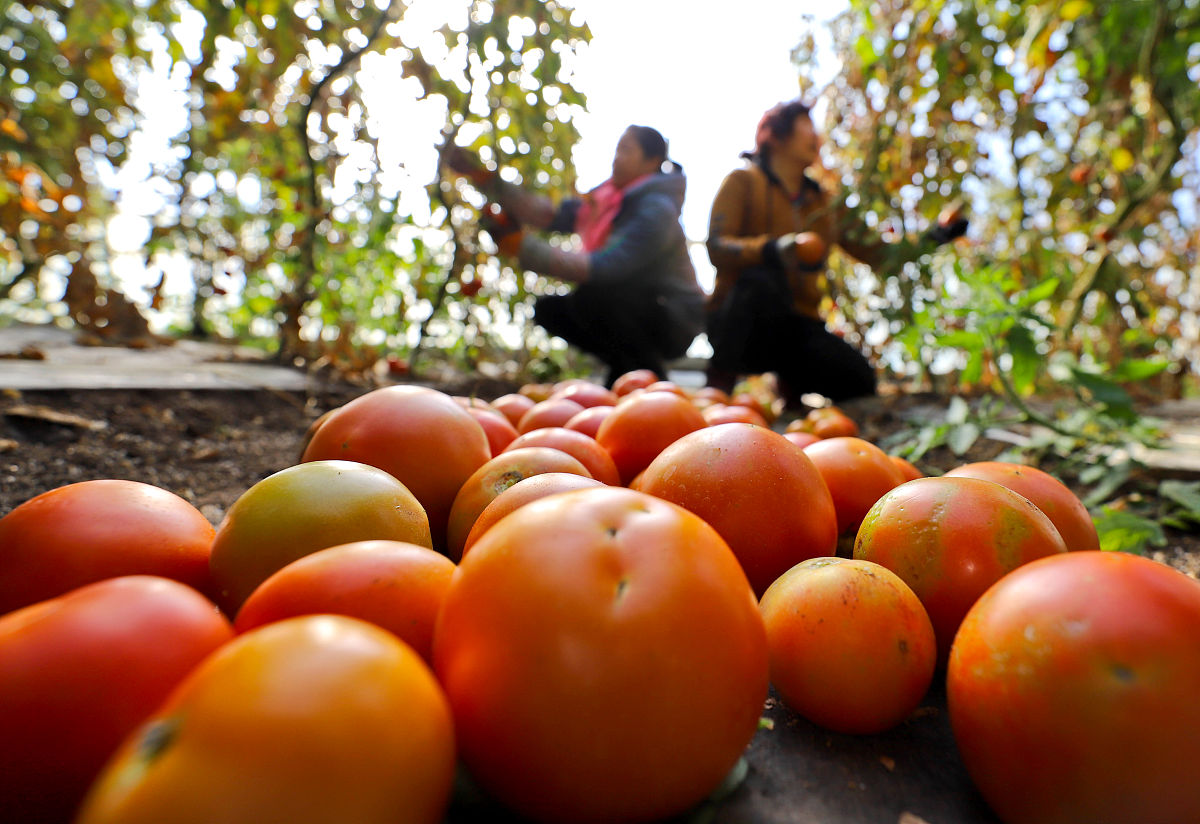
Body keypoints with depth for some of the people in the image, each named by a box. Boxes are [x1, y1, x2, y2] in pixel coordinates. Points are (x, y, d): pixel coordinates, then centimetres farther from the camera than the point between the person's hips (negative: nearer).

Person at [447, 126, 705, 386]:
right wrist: (483, 177, -7)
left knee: (591, 295, -31)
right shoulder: (605, 200, 8)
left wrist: (522, 245, -30)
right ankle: (626, 367, 5)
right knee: (548, 309, -1)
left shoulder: (656, 209, -18)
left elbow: (604, 268, -30)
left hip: (675, 322, -8)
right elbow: (548, 214, -2)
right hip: (632, 311, 8)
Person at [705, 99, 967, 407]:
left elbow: (872, 251, 21)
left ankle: (792, 383, 12)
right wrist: (774, 248, -30)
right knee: (762, 280, -38)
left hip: (796, 326, 5)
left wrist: (931, 239, 11)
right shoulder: (743, 182, 3)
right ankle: (720, 379, -18)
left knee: (858, 378, -18)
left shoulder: (823, 202, 20)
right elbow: (716, 248, -14)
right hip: (742, 325, -4)